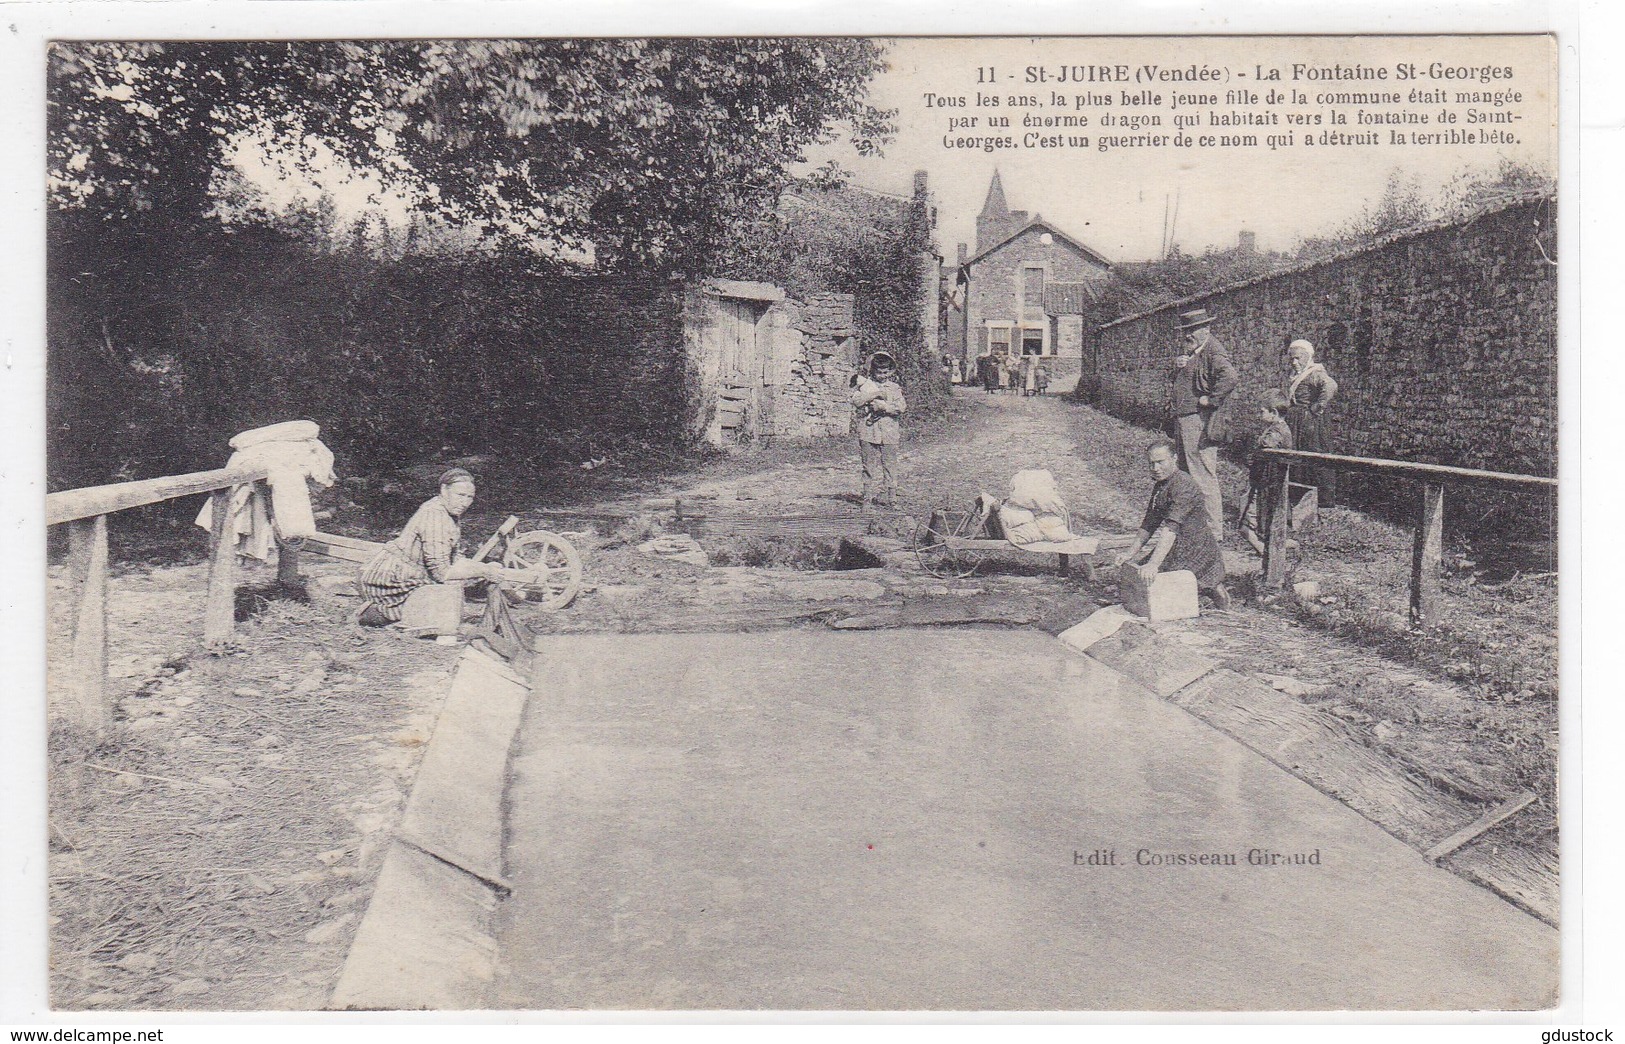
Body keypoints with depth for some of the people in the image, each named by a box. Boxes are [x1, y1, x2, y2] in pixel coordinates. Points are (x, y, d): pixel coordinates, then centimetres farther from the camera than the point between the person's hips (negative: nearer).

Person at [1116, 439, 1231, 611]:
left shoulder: (1183, 486, -21)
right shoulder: (1160, 485, 10)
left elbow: (1171, 528, -30)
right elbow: (1149, 524, 17)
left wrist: (1153, 564, -37)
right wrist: (1130, 553, 9)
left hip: (1195, 552, -10)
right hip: (1176, 549, 10)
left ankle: (1211, 589, 0)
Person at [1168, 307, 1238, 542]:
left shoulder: (1213, 351, -12)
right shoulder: (1188, 351, 18)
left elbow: (1229, 377, -30)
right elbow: (1173, 380, 29)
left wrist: (1210, 399, -22)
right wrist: (1176, 366, 8)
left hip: (1200, 421, -10)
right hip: (1181, 419, 11)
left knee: (1203, 477, -8)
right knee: (1185, 476, 17)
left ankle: (1214, 533, -4)